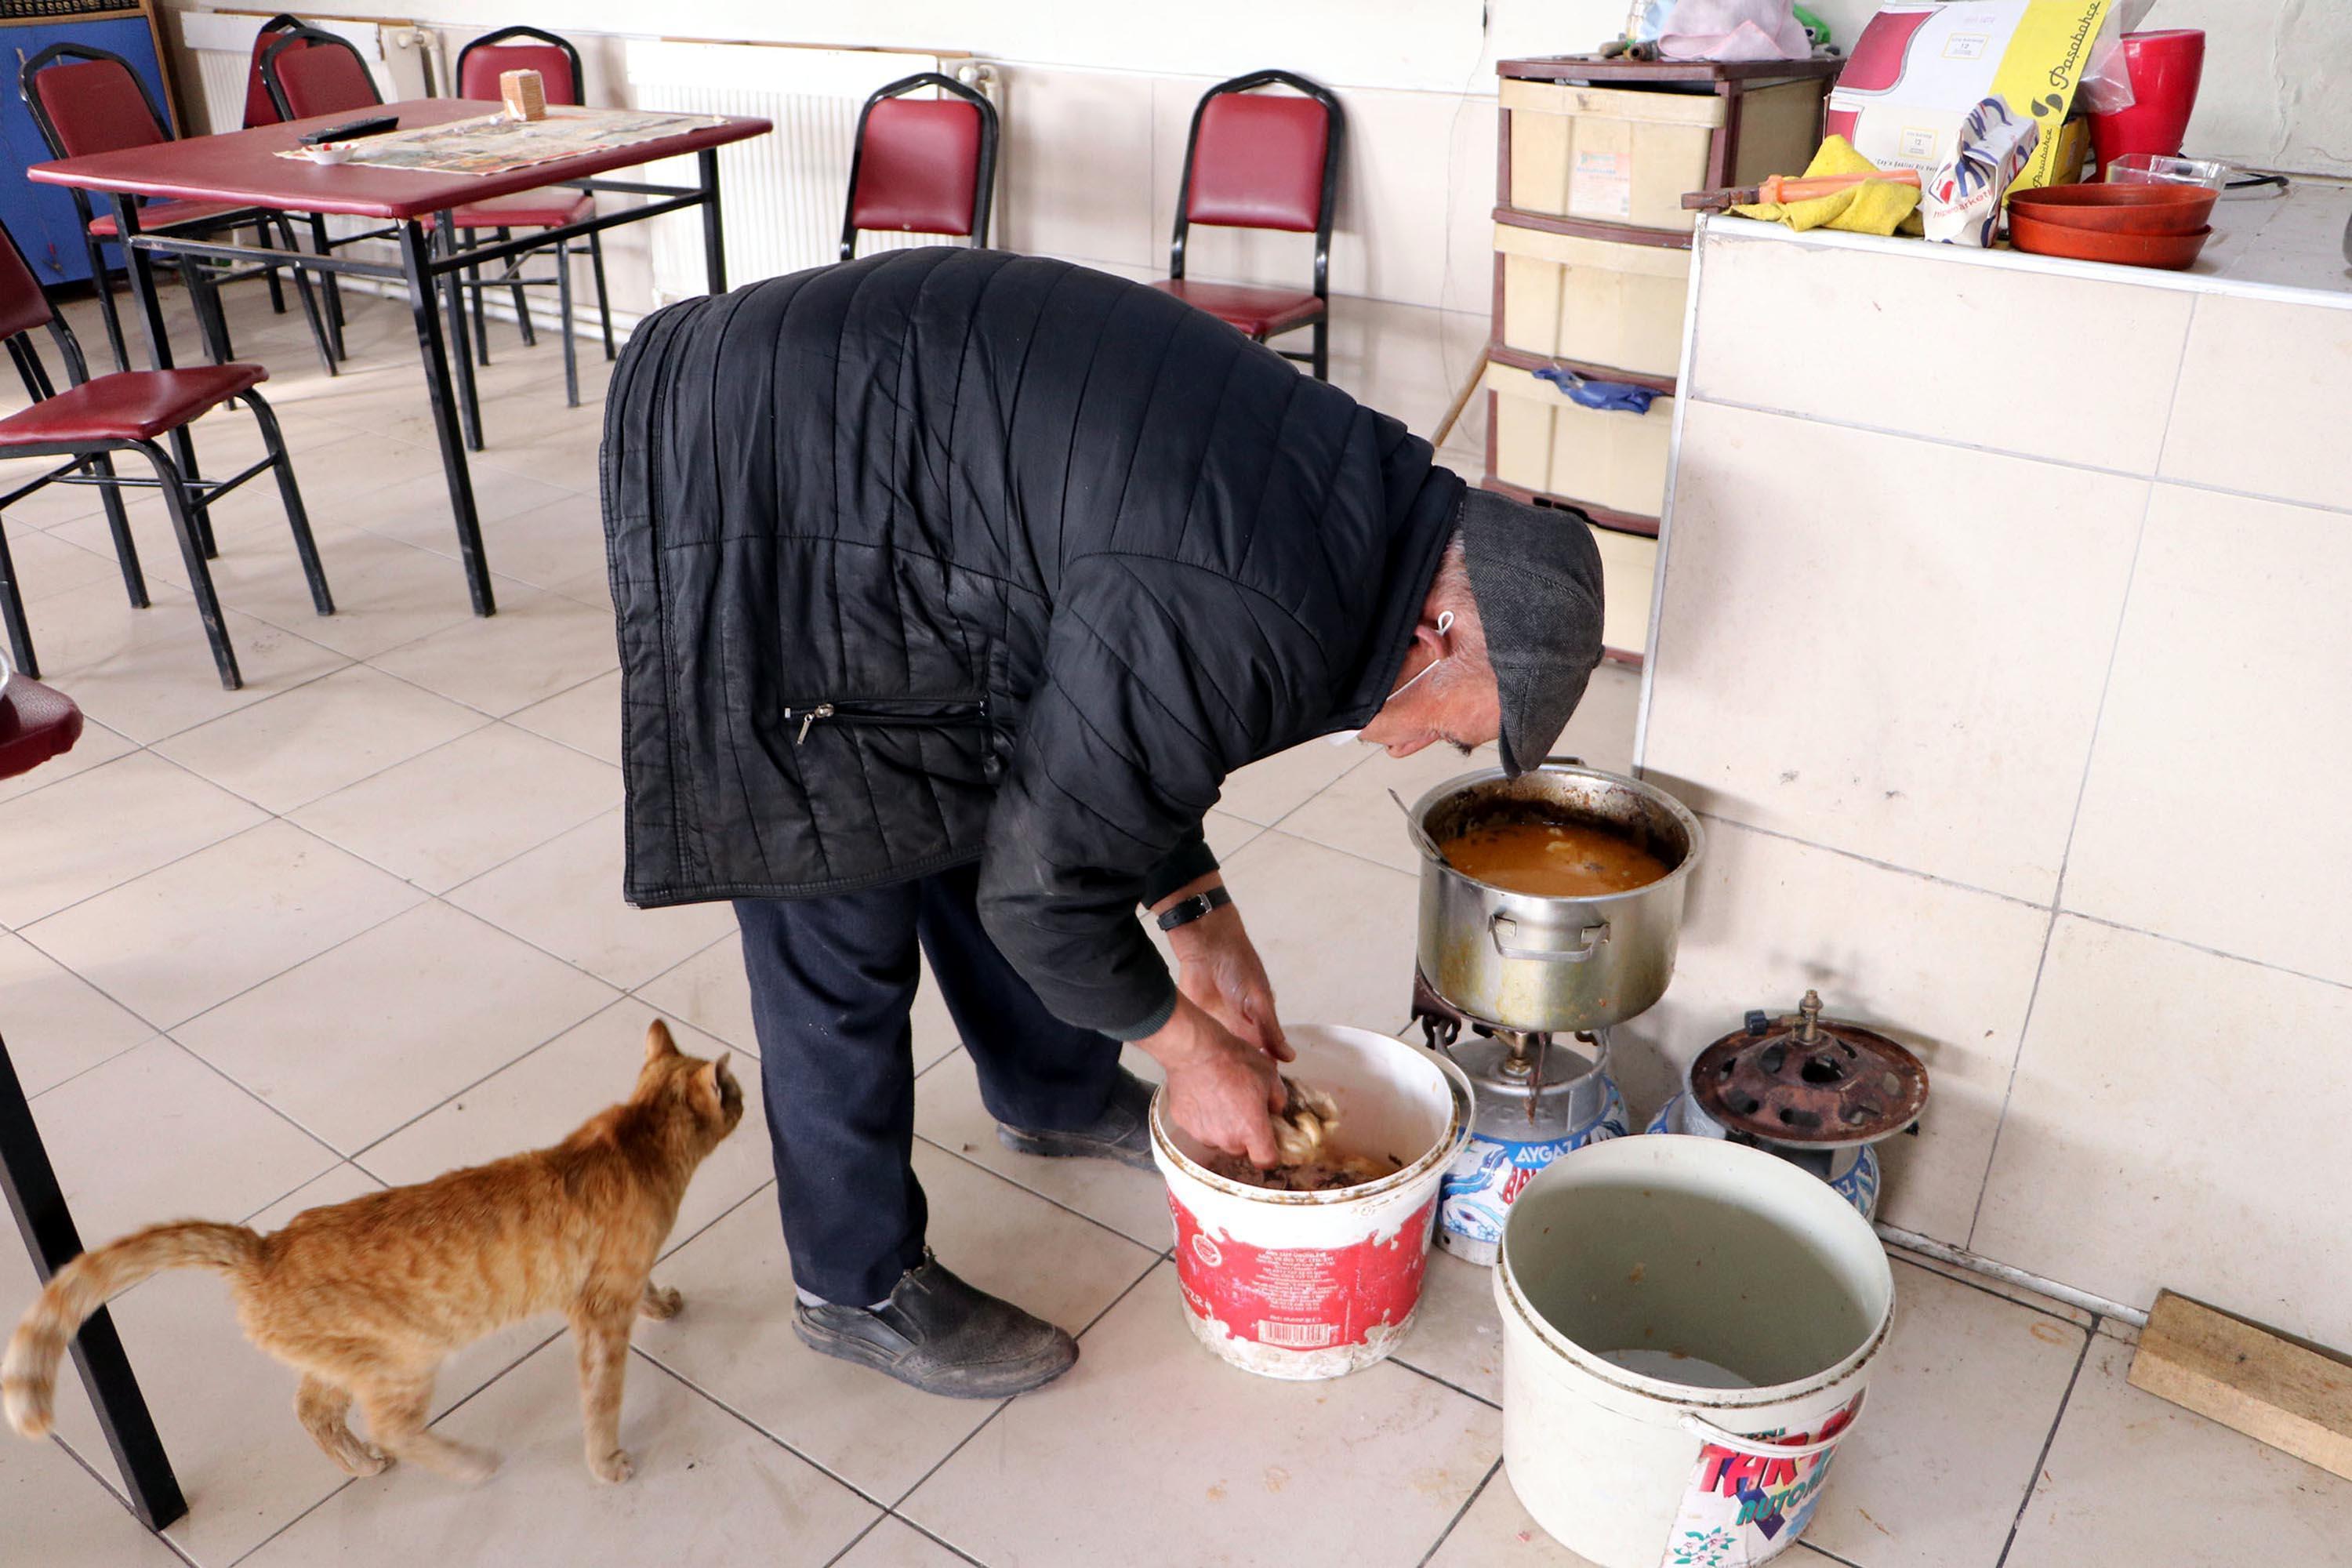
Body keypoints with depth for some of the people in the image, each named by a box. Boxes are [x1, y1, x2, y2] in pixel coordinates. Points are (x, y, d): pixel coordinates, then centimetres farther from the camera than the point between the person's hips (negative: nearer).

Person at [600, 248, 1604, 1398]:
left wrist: (1207, 935, 14)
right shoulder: (1243, 621, -29)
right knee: (837, 927, 0)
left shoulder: (1353, 484, 1)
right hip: (744, 503, -9)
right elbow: (1043, 890, -18)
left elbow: (1112, 735, 13)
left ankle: (1056, 1098, 42)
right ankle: (858, 1287, 20)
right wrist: (1194, 1052, -2)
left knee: (979, 801, 20)